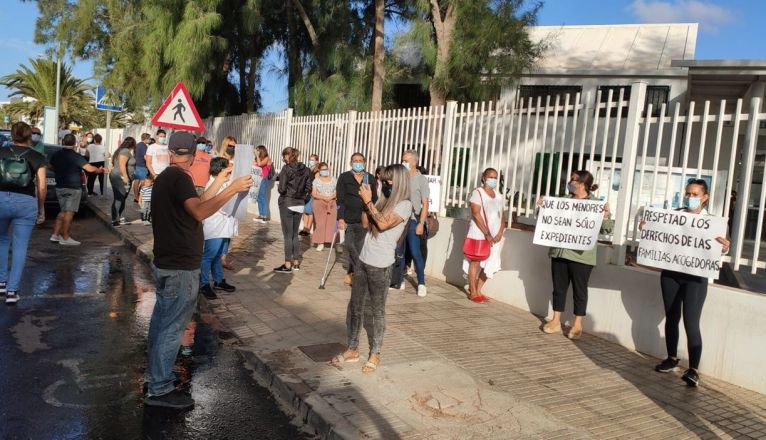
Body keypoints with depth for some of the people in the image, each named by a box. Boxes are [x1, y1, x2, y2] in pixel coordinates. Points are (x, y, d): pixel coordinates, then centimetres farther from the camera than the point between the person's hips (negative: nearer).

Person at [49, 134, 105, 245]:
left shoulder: (56, 155, 5)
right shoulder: (76, 156, -16)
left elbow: (52, 167, 22)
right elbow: (89, 168, -23)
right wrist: (99, 170, -5)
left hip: (60, 187, 7)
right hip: (73, 188, -7)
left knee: (62, 211, 17)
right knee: (69, 213, -3)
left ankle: (55, 235, 15)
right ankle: (65, 238, -1)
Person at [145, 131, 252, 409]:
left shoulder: (164, 177, 13)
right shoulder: (179, 177, -17)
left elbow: (195, 205, 13)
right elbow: (200, 213, -31)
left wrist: (220, 181, 13)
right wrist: (233, 189, -28)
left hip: (167, 263, 10)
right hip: (180, 267, -10)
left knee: (162, 321, 19)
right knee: (172, 328, -3)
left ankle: (154, 375, 32)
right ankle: (159, 390, 5)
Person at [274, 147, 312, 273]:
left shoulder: (286, 168, -13)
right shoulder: (306, 170, 4)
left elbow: (282, 189, -15)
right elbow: (308, 188, 4)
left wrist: (279, 187, 5)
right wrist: (302, 198, 12)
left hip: (287, 203, -6)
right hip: (299, 204, 6)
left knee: (288, 235, 0)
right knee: (295, 234, 15)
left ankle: (288, 265, 3)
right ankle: (296, 263, 20)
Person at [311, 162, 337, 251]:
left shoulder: (333, 180, 8)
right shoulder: (316, 180, 1)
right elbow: (314, 194, -4)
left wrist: (332, 197, -13)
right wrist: (324, 197, -17)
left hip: (332, 203, 2)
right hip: (319, 204, -2)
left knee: (331, 223, -3)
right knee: (320, 223, -5)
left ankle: (329, 240, 4)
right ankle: (320, 243, -1)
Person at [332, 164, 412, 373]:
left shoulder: (404, 205, -10)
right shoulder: (383, 200, 11)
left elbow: (383, 224, -22)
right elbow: (366, 224, 13)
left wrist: (368, 201, -15)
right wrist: (365, 201, 3)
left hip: (380, 265, -7)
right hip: (363, 260, 7)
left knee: (376, 310, 4)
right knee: (355, 306, 12)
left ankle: (375, 354, 18)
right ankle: (352, 349, 25)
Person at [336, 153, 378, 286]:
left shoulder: (371, 179, 6)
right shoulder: (344, 177, 1)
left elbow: (374, 200, 9)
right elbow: (340, 199, -4)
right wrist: (340, 218, -12)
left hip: (364, 221, 1)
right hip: (347, 220, -1)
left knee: (359, 249, 0)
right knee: (349, 247, -2)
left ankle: (351, 273, 13)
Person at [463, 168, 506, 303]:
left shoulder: (499, 196, 15)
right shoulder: (477, 193, -3)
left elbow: (502, 216, 12)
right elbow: (476, 214, -12)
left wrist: (500, 233, -4)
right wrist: (486, 234, -16)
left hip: (494, 236, 6)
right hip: (479, 233, -6)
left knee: (490, 264, 6)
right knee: (475, 262, 0)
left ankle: (478, 290, 19)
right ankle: (473, 292, 8)